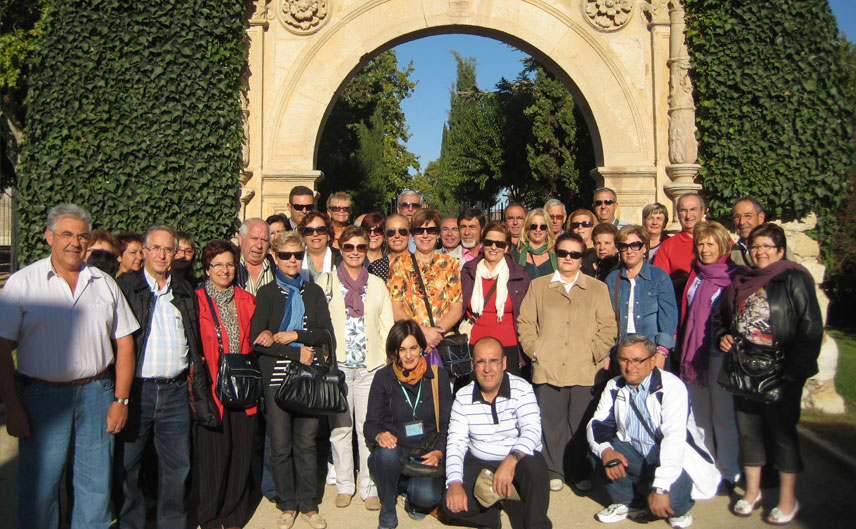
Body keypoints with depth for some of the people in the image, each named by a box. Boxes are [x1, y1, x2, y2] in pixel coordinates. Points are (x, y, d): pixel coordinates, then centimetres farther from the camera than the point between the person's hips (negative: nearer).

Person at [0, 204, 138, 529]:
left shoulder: (104, 283, 8)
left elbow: (124, 343, 8)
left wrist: (121, 400, 1)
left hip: (97, 394, 2)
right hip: (41, 396, -2)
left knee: (96, 487, 8)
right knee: (38, 488, 6)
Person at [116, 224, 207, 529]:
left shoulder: (185, 292, 14)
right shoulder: (125, 287, 3)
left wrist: (194, 369, 9)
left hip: (175, 390, 3)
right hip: (136, 388, -2)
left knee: (177, 463, 8)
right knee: (128, 463, 6)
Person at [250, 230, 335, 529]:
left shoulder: (314, 292, 12)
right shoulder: (266, 294, 4)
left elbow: (326, 334, 3)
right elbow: (256, 340, -7)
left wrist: (294, 335, -10)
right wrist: (297, 353, -10)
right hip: (277, 377, -1)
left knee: (306, 443, 5)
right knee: (280, 446, 4)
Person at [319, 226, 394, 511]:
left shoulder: (377, 284, 12)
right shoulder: (326, 282, 8)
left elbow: (387, 326, 11)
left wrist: (386, 364, 2)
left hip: (370, 366, 1)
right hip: (337, 365, 0)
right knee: (340, 427, 5)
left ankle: (370, 488, 10)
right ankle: (344, 485, 19)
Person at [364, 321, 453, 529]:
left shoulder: (438, 376, 4)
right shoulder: (383, 377, 2)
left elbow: (447, 424, 4)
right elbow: (371, 424, 2)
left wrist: (439, 452, -15)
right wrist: (380, 435, -22)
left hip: (427, 452, 0)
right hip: (395, 450, 1)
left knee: (428, 497, -30)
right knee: (387, 454, -35)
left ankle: (412, 494, 10)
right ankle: (387, 511, -8)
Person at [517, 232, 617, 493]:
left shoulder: (598, 289, 13)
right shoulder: (538, 286, 13)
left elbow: (608, 328, 8)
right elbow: (525, 322, 10)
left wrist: (593, 353, -4)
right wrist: (535, 351, -2)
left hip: (585, 370, 0)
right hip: (547, 369, 0)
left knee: (581, 423, 2)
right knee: (551, 421, 3)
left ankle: (580, 473, 17)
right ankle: (554, 471, 16)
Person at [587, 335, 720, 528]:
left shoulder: (672, 387, -19)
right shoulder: (614, 387, 0)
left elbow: (674, 439, -29)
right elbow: (597, 424, -5)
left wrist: (660, 489, -37)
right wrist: (606, 451, -29)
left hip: (675, 460, -5)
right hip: (635, 456, 5)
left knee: (671, 499, -31)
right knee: (597, 452, -18)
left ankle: (679, 508, 7)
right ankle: (622, 503, 6)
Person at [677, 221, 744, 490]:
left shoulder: (736, 276, -5)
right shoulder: (696, 274, 14)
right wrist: (685, 345, 12)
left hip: (720, 350, -6)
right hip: (694, 351, 6)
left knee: (723, 415, 0)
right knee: (699, 414, 11)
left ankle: (729, 474, 11)